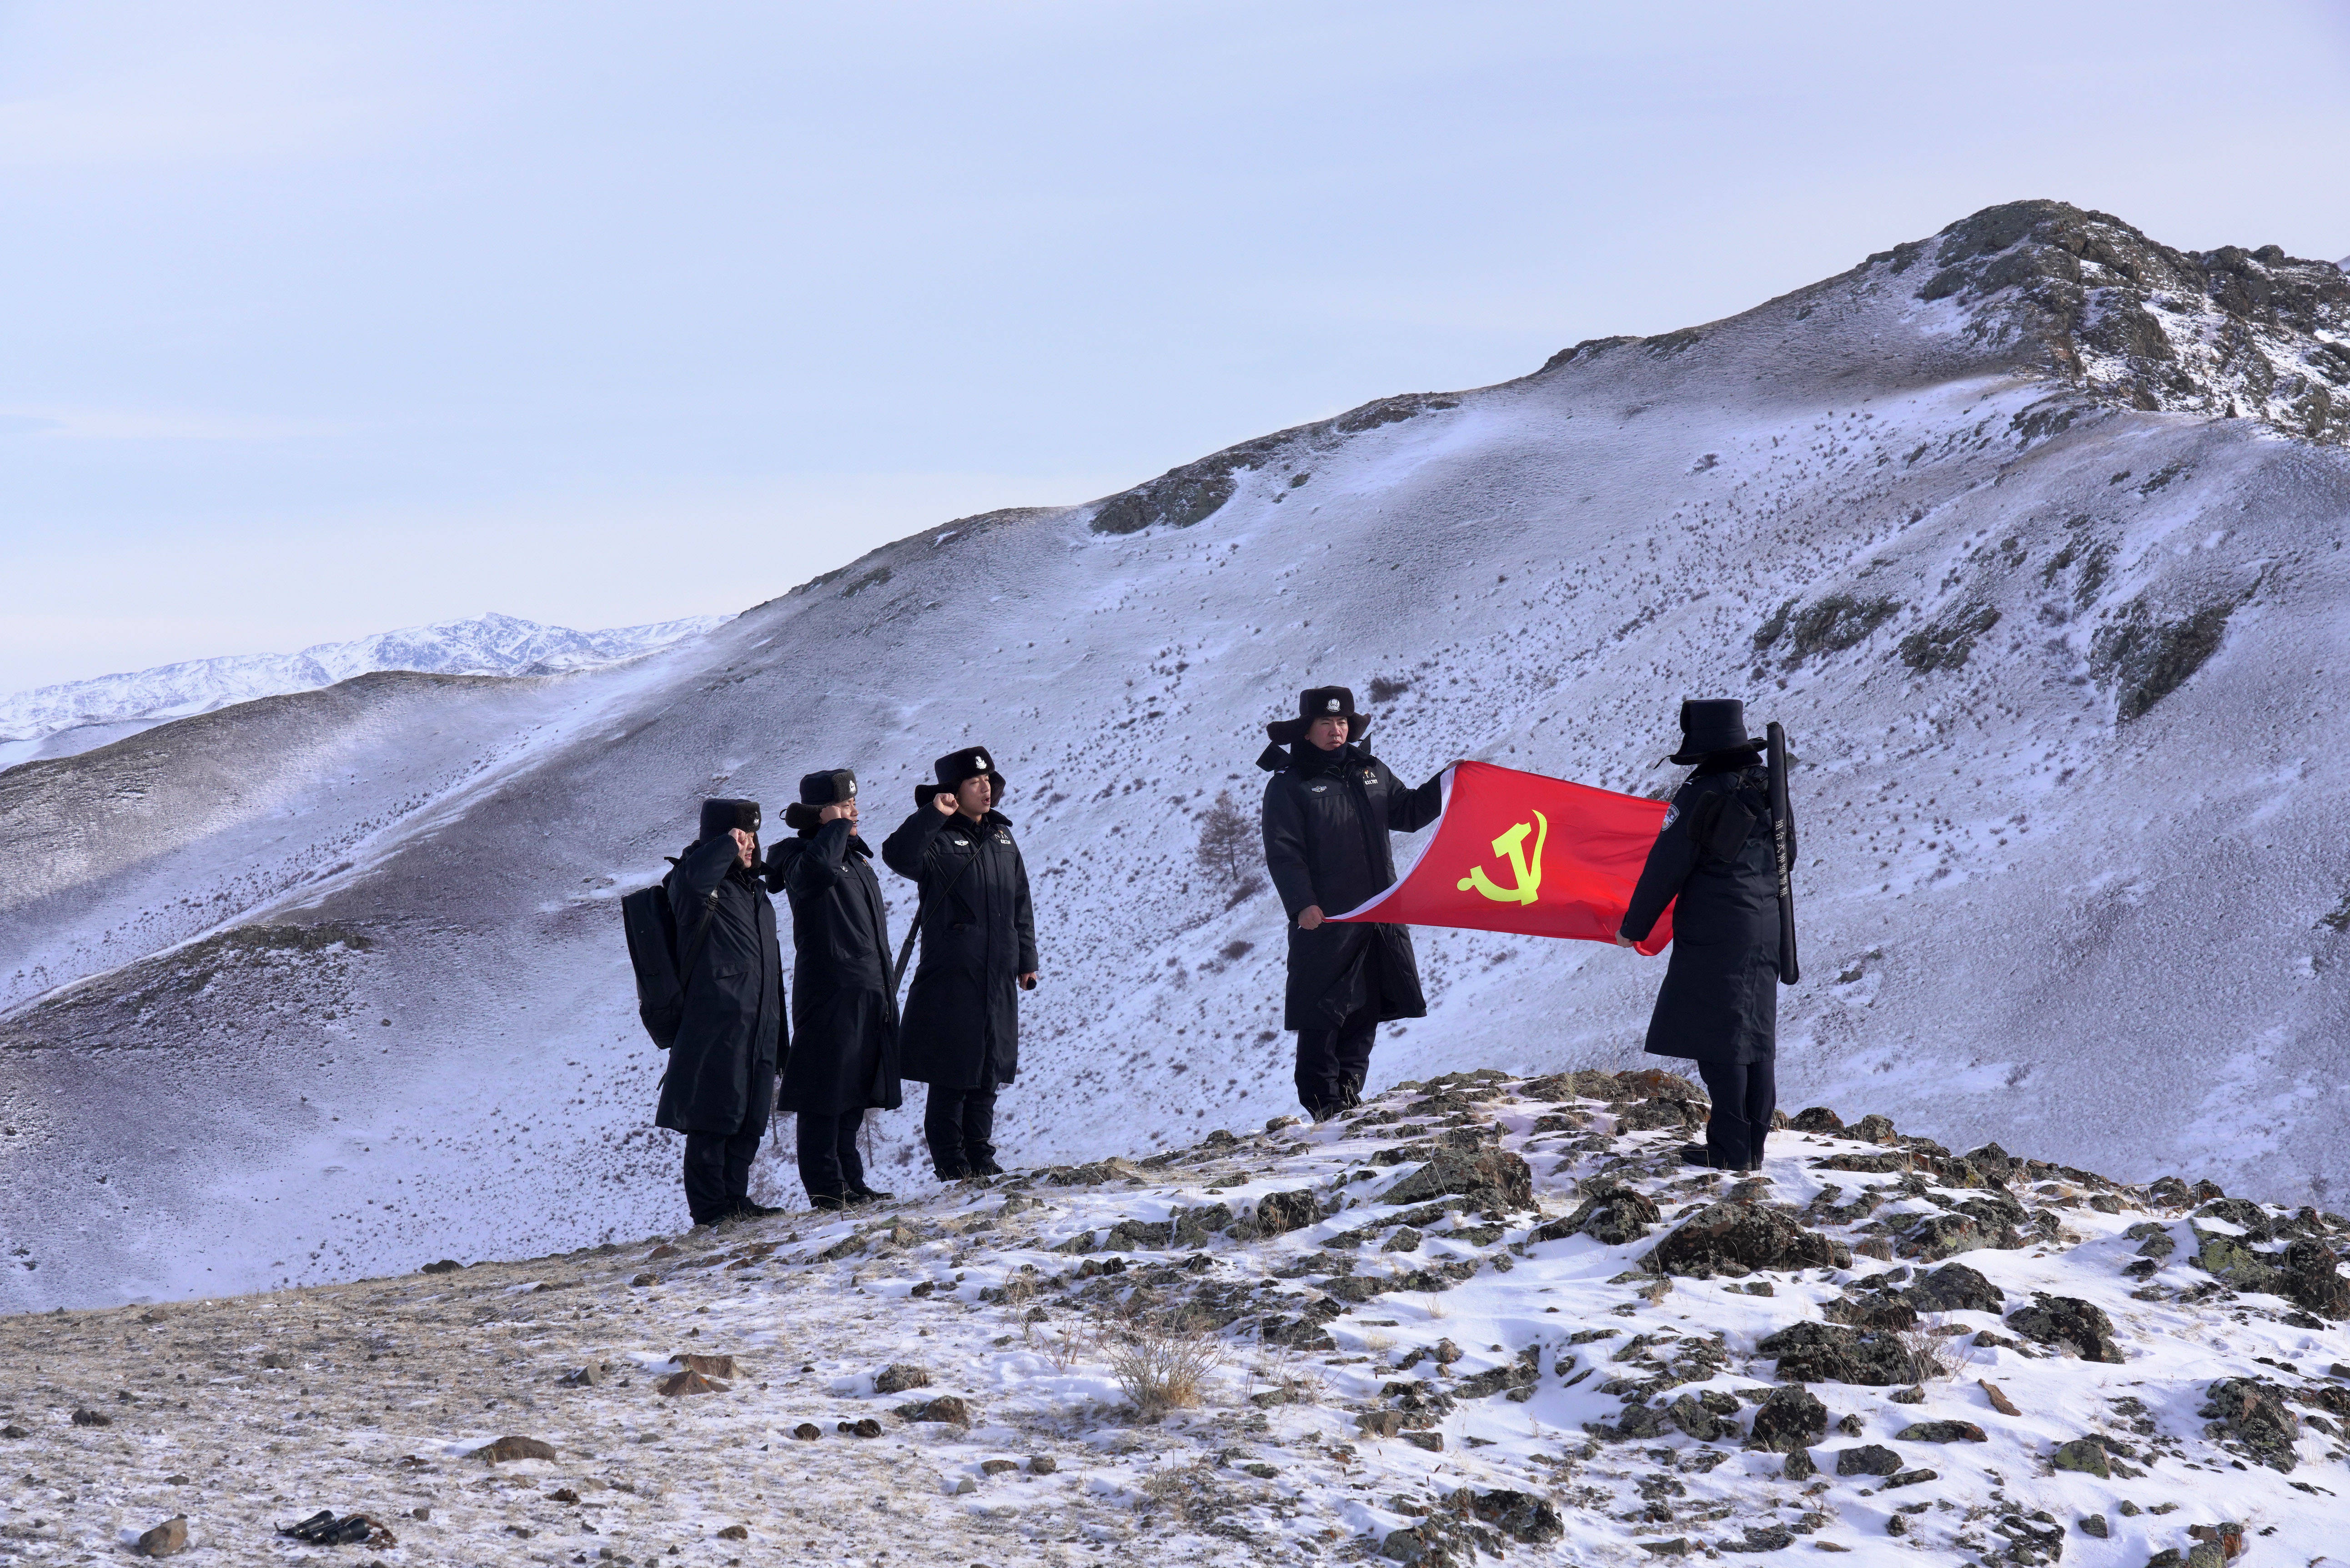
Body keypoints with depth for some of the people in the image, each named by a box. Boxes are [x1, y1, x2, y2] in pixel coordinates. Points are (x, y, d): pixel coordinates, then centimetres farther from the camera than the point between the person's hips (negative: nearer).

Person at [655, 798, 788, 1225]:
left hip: (757, 1029, 8)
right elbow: (694, 875, -34)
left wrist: (778, 1032, 25)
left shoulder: (751, 889, 22)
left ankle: (735, 1200, 18)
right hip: (715, 1025, -8)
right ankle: (710, 1207, -3)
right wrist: (728, 844, -18)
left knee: (750, 1119, 10)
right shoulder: (701, 884, -5)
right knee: (714, 1117, -6)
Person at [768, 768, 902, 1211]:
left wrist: (885, 991, 25)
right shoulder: (801, 856, -9)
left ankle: (850, 1181, 21)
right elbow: (817, 870, -37)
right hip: (829, 995, -9)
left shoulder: (855, 856, 19)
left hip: (869, 995, 9)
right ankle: (826, 1187, -5)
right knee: (826, 1093, -7)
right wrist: (836, 827, -19)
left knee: (854, 1092, 14)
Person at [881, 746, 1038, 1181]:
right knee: (952, 1072, -4)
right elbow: (898, 857, -27)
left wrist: (1026, 959, 17)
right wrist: (933, 815, -33)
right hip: (950, 977, -6)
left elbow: (1021, 904, 21)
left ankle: (981, 1157, 18)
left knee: (990, 1068, 10)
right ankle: (951, 1162, 1)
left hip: (998, 979, 6)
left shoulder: (1002, 839, 15)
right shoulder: (938, 839, -5)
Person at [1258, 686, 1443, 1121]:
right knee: (1324, 1012, -5)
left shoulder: (1370, 771, 15)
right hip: (1324, 919, -6)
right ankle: (1323, 1099, 0)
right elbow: (1283, 854, -9)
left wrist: (1446, 785, 8)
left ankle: (1349, 1088, 17)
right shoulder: (1288, 786, -3)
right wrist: (1301, 904, -22)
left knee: (1367, 1006, 8)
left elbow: (1406, 813, 22)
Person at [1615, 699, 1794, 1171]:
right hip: (1767, 933, 7)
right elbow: (1787, 855, 20)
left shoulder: (1701, 795, -13)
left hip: (1714, 933, -7)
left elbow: (1665, 868, -10)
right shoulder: (1771, 790, 8)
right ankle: (1753, 1146, 14)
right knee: (1757, 1038, 11)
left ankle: (1730, 1149, -5)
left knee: (1719, 1041, -3)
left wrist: (1633, 928, 0)